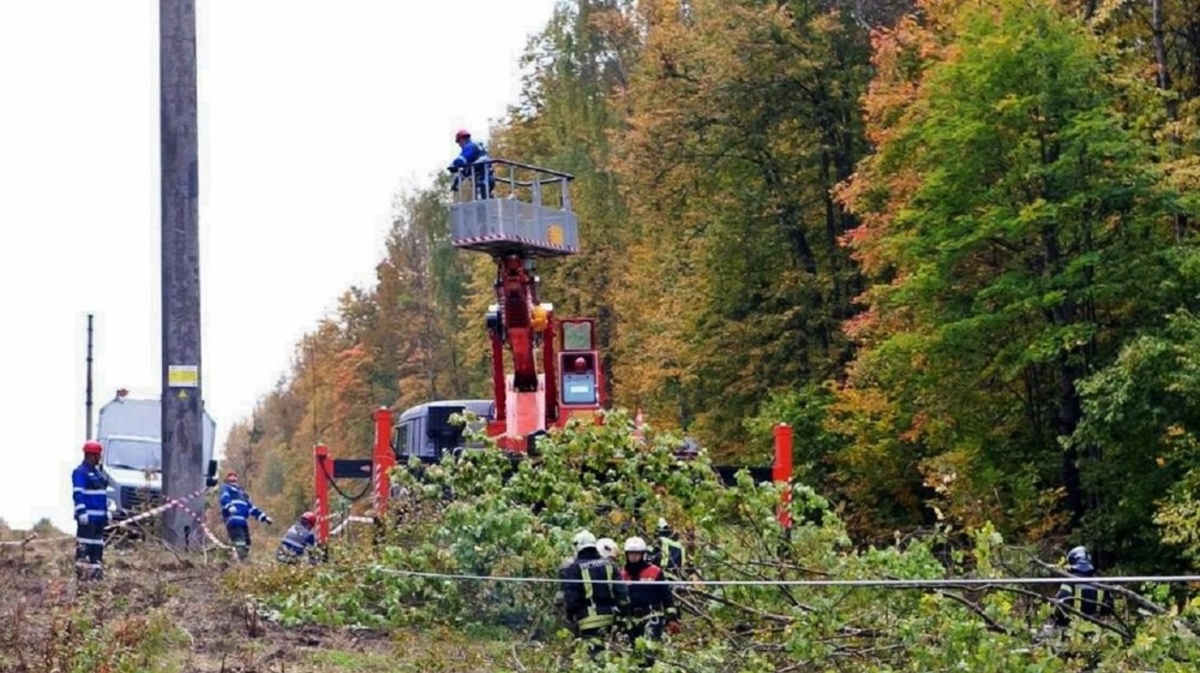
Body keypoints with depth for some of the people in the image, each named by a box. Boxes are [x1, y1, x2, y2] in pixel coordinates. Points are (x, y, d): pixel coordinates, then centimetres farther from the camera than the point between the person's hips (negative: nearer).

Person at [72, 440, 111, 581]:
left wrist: (107, 511, 22)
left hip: (100, 516, 9)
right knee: (84, 545, -10)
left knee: (98, 544, 12)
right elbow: (78, 494, -16)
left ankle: (97, 569, 18)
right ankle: (81, 571, -10)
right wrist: (81, 511, -23)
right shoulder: (80, 472, -9)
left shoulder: (99, 471, 20)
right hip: (88, 516, -9)